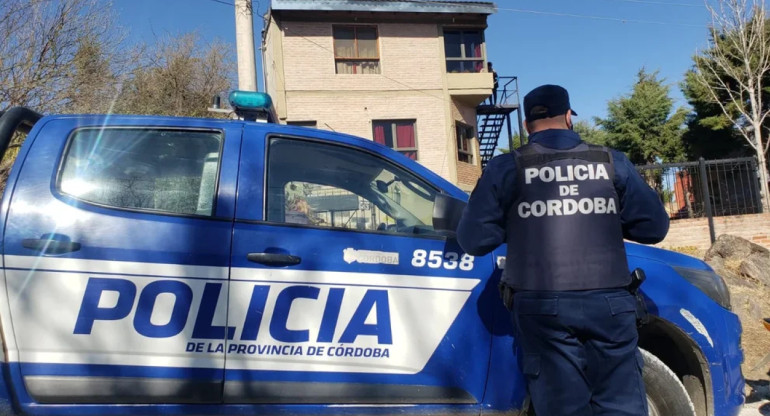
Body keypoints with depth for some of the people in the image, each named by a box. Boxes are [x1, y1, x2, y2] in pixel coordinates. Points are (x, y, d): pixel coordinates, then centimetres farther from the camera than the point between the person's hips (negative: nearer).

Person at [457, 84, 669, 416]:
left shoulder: (505, 168, 2)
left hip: (541, 306, -1)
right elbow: (653, 226, 8)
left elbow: (474, 239, -1)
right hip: (608, 302, 2)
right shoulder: (612, 162, 8)